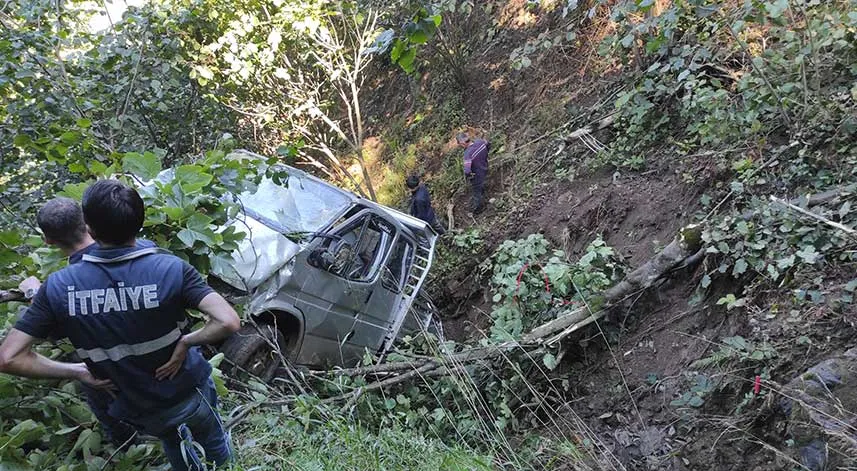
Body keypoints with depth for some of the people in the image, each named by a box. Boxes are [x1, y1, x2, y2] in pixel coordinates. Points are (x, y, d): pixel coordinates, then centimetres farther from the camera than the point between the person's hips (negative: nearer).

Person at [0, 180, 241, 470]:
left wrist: (77, 372, -8)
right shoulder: (171, 269, -25)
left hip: (137, 411, 2)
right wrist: (185, 342, -16)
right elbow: (228, 323, -33)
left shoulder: (59, 286, -19)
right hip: (190, 392, -2)